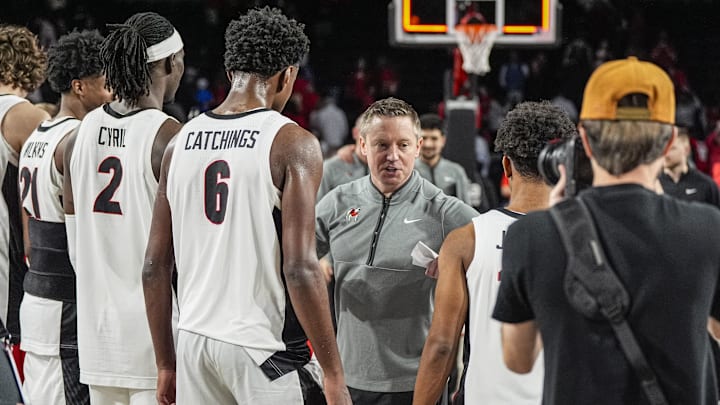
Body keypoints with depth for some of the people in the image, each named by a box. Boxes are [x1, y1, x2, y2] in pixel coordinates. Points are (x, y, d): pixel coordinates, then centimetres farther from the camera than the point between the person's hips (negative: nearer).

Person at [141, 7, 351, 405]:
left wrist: (166, 364, 17)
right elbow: (299, 270, -16)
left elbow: (155, 266, 9)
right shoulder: (292, 143, -8)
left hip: (193, 342, 6)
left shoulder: (181, 142, 8)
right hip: (265, 346, -6)